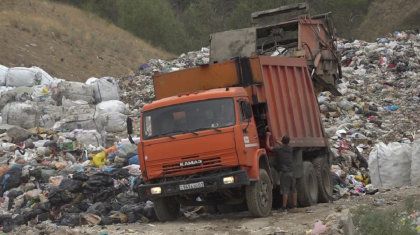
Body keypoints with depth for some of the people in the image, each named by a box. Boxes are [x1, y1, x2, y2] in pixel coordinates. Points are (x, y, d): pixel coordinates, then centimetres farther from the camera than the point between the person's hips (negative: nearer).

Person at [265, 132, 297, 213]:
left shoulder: (279, 149, -8)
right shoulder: (290, 149, 9)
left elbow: (268, 147, -1)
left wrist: (268, 137, 10)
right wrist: (276, 140, 42)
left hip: (284, 172, -5)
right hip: (291, 171, 5)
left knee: (285, 191, -6)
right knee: (293, 190, 12)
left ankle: (284, 207, -6)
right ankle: (295, 205, 16)